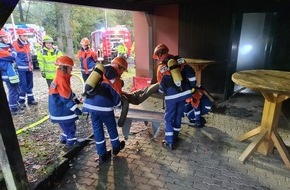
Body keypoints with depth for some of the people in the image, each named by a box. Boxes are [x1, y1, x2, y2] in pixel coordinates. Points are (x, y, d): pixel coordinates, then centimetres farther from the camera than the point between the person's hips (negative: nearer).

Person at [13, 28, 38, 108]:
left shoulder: (27, 43, 11)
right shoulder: (15, 45, -11)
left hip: (29, 67, 7)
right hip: (21, 68, -7)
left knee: (30, 84, 13)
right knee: (23, 85, -5)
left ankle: (30, 99, 23)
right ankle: (21, 101, 6)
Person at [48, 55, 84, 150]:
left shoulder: (60, 78, 7)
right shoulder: (62, 80, -25)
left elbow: (68, 92, 19)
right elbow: (66, 98, -27)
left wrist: (75, 99, 23)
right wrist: (75, 108, -24)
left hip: (59, 109, 10)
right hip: (61, 110, -10)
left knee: (67, 125, 25)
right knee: (70, 126, 5)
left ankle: (64, 138, 41)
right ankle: (71, 144, 19)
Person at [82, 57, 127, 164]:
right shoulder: (115, 78, -1)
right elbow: (117, 96, 0)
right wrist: (118, 104, 20)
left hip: (89, 103, 6)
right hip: (103, 105, -6)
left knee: (97, 128, 15)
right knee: (111, 127, 17)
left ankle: (102, 155, 25)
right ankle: (116, 147, 38)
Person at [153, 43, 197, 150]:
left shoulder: (161, 67, -6)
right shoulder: (179, 60, 4)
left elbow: (162, 85, -4)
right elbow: (191, 73, -1)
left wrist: (161, 91, 19)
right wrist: (192, 86, 8)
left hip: (172, 96, -4)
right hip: (184, 93, 5)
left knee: (169, 118, 9)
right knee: (178, 116, 19)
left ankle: (169, 142, 12)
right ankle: (174, 137, 32)